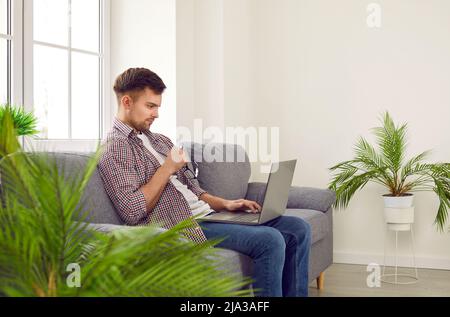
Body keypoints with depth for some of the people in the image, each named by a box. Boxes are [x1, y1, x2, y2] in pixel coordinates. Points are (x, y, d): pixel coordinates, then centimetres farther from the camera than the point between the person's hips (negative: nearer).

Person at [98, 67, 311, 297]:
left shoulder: (160, 140, 22)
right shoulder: (115, 149, -6)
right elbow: (131, 212, -18)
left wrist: (225, 204, 9)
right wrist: (167, 168, -13)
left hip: (205, 213, 9)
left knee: (297, 228, -2)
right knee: (270, 240, -26)